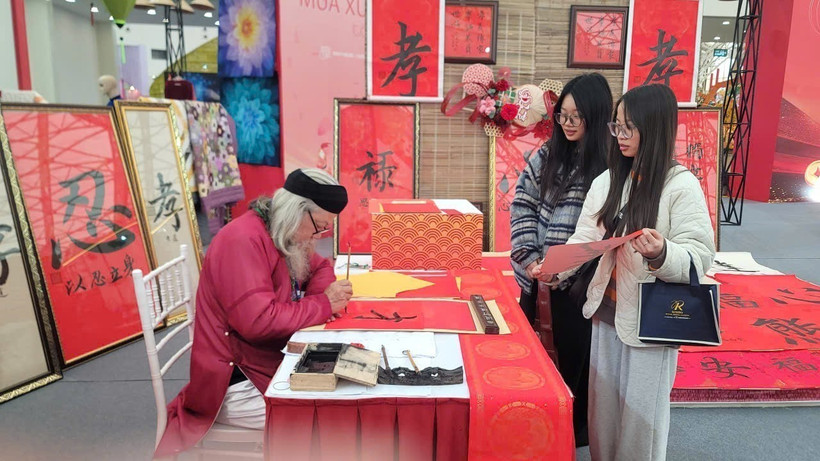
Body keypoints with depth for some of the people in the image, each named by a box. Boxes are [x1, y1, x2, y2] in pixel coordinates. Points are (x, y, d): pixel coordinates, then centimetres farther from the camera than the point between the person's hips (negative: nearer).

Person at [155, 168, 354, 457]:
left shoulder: (288, 237, 6)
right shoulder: (244, 240, -23)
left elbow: (320, 268, 19)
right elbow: (258, 321, -30)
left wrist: (325, 292, -4)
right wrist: (323, 305, -20)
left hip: (271, 365, 9)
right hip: (236, 384, -9)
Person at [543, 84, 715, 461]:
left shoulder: (682, 186, -12)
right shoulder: (607, 181, 4)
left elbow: (700, 258, -14)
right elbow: (584, 239, 1)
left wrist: (661, 254, -34)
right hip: (606, 311, 5)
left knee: (640, 412, 10)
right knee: (602, 404, 17)